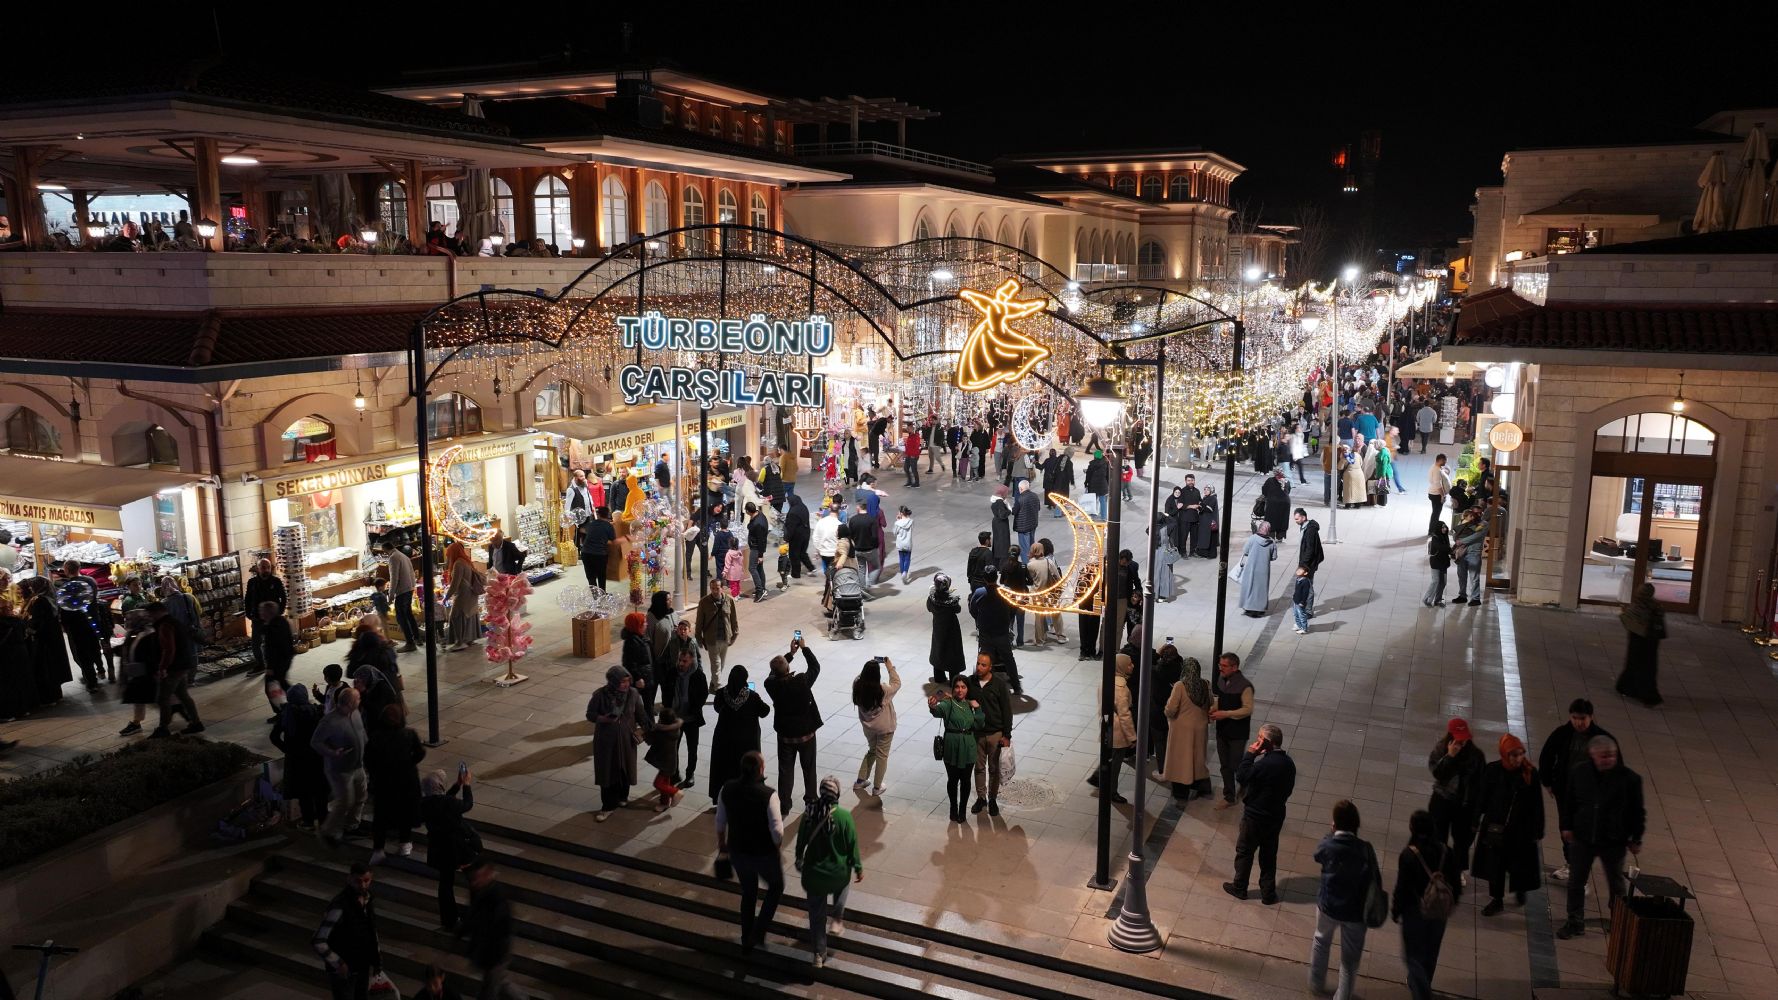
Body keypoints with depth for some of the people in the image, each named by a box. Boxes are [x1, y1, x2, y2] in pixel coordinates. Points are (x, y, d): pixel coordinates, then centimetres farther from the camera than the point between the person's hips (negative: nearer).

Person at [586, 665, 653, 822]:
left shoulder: (632, 694, -9)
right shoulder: (600, 695, -17)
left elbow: (640, 713, 4)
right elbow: (590, 714, -8)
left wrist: (645, 727, -8)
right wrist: (603, 719, -26)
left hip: (626, 740, 2)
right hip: (606, 740, -2)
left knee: (624, 769, 16)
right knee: (607, 772, 4)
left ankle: (622, 796, 41)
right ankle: (608, 806, 15)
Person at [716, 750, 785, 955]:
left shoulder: (727, 790, -13)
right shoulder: (768, 794, -27)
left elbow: (720, 822, 1)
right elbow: (777, 831, -24)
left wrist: (722, 844, 19)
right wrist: (777, 849, -3)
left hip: (738, 852, 4)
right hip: (764, 854, -4)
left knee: (748, 893, 26)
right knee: (776, 886, 26)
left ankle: (747, 942, 38)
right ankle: (758, 932, 20)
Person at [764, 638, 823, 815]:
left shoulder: (771, 684, -19)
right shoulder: (802, 681, -25)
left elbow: (775, 674, 3)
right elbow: (815, 667, -7)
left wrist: (790, 653, 6)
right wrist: (804, 648, 0)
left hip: (785, 735, 1)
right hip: (806, 733, -1)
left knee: (785, 770, 14)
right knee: (809, 768, 18)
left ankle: (784, 807, 19)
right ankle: (810, 802, 30)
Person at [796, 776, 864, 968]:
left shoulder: (809, 814, -10)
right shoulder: (844, 816, -19)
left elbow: (800, 842, 2)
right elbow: (852, 844, -11)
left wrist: (799, 861, 20)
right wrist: (858, 868, 3)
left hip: (813, 873, 2)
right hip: (838, 872, -1)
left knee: (816, 914, 16)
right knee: (842, 887, 36)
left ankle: (819, 954, 22)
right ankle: (838, 919, 36)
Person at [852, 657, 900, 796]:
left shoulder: (857, 686, -19)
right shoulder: (883, 690, -29)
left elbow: (859, 677, 5)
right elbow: (897, 683, -10)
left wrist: (870, 665, -1)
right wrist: (890, 666, -6)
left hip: (868, 727, 4)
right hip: (885, 728, -4)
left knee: (871, 751, 27)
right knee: (882, 755, 14)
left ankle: (860, 781, 33)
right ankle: (877, 788, 25)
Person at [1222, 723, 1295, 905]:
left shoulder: (1265, 764, -29)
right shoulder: (1289, 763, -4)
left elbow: (1241, 777, -19)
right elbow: (1289, 788, 8)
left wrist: (1250, 754, -17)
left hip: (1255, 817, -6)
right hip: (1276, 816, 6)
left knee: (1244, 851, 13)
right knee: (1269, 854, 19)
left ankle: (1239, 887, 28)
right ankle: (1268, 893, 26)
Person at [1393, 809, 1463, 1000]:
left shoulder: (1408, 855, -25)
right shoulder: (1447, 852, -12)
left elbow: (1402, 888, -19)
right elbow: (1456, 884, -1)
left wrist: (1395, 910, -2)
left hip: (1415, 912, -5)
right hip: (1439, 911, 5)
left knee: (1413, 955, 12)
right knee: (1430, 952, 25)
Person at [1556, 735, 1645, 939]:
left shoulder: (1629, 778, -15)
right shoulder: (1578, 773, -9)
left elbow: (1637, 811, -5)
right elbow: (1567, 802, 4)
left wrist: (1636, 838, -1)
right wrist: (1567, 826, 2)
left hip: (1614, 841, -2)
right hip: (1582, 838, 2)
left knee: (1616, 884, 16)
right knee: (1576, 882, 9)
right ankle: (1575, 922, 23)